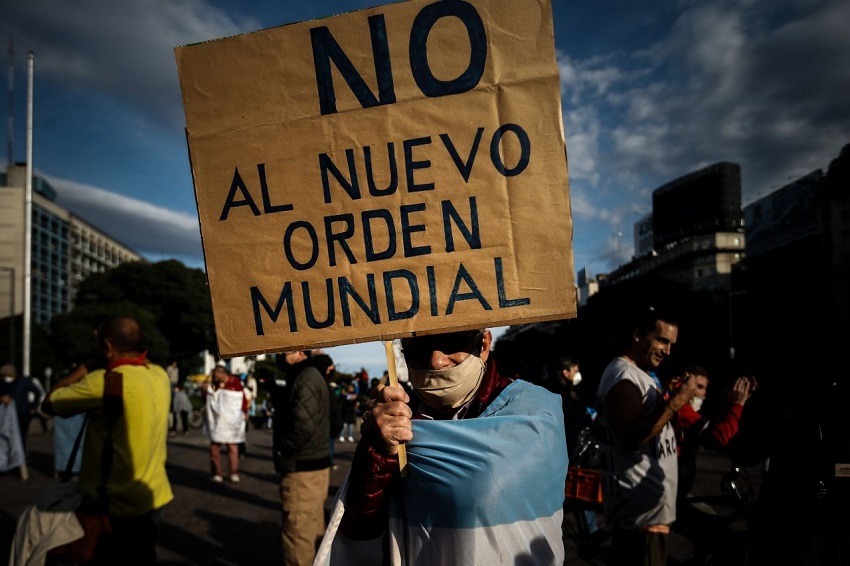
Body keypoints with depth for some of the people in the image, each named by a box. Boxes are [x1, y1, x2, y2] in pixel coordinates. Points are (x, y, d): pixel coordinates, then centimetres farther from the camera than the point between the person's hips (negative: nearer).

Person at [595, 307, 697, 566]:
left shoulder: (639, 374, 18)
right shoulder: (623, 375, -15)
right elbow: (632, 438, -25)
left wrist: (673, 398, 7)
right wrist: (675, 402, -21)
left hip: (648, 501, 10)